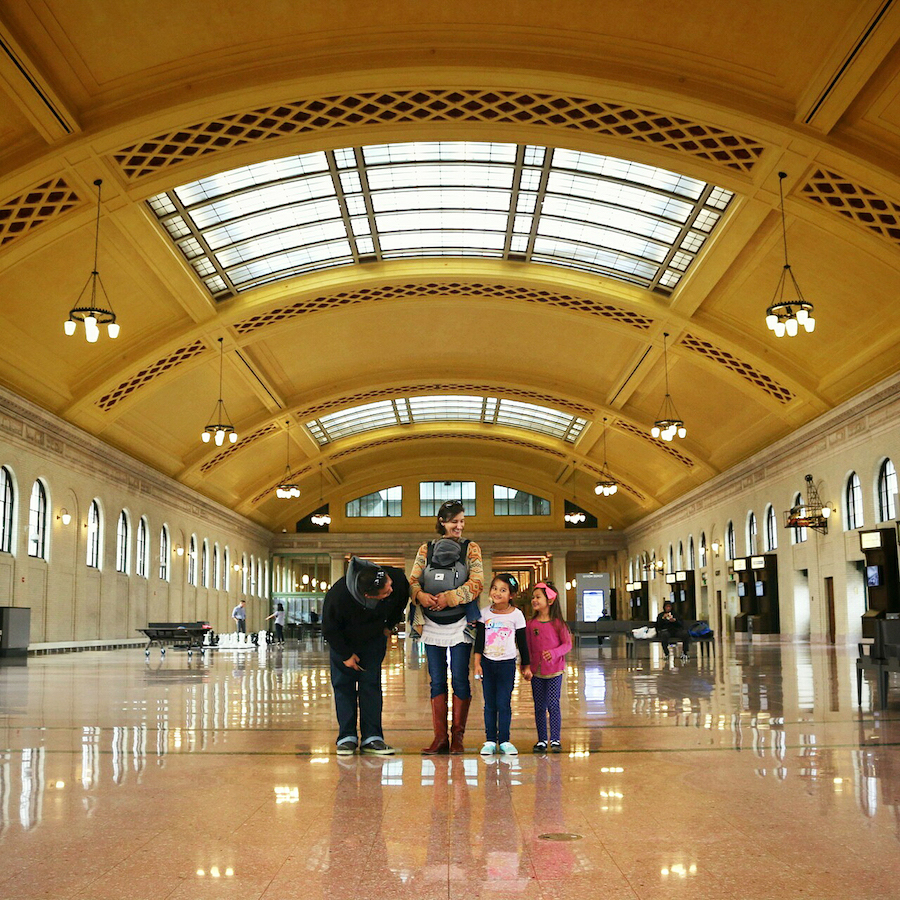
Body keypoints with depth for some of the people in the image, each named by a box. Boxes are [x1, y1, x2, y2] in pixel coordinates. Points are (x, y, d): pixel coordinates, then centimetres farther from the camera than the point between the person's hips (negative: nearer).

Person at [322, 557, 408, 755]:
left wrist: (390, 625, 1)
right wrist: (346, 655, -12)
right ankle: (347, 737, 6)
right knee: (343, 684, -1)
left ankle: (372, 737, 1)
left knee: (371, 684, -1)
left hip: (374, 639, 2)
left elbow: (402, 598, -5)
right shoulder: (338, 596, -41)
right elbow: (329, 629, -20)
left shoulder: (397, 578, -33)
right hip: (343, 641, -2)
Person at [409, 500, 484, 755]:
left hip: (459, 623, -2)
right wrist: (420, 595, -20)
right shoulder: (426, 549, 9)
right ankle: (440, 738, 9)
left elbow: (477, 583, -9)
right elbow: (413, 580, 3)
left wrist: (448, 598, -21)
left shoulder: (471, 548, 2)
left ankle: (457, 737, 8)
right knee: (437, 681, 4)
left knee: (460, 679, 0)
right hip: (433, 624, 2)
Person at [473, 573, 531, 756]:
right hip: (487, 662, 2)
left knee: (504, 703, -2)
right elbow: (479, 640, 2)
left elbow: (522, 643, 3)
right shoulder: (485, 613, 1)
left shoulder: (516, 615, -3)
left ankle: (504, 741, 7)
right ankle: (490, 741, 10)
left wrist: (526, 666, 6)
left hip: (507, 663, -2)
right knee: (489, 704, 5)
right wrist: (477, 663, -4)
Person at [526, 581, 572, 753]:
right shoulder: (531, 624, 3)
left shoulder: (558, 623, -6)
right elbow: (528, 647, 8)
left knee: (553, 705, -5)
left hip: (554, 670, -3)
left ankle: (555, 740, 4)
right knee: (539, 707, 7)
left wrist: (555, 653, -20)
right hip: (536, 672, 3)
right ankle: (541, 740, 17)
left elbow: (567, 644, -3)